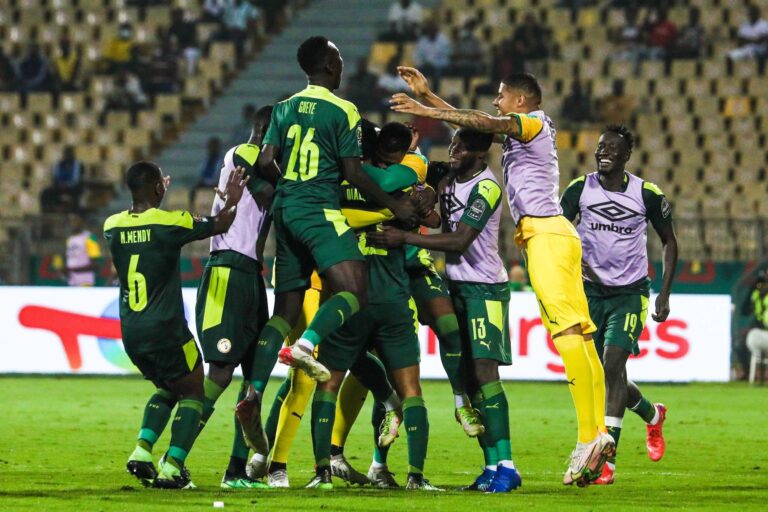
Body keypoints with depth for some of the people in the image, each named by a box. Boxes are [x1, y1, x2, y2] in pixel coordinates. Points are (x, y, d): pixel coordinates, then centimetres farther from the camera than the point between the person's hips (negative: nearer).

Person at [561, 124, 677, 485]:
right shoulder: (579, 189, -2)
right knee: (600, 373, 8)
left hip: (630, 293, -3)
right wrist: (577, 260, -24)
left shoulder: (647, 195, -5)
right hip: (591, 292, 3)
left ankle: (607, 459, -19)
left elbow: (669, 241, 8)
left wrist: (665, 293, 1)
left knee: (612, 364, -19)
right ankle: (652, 414, 40)